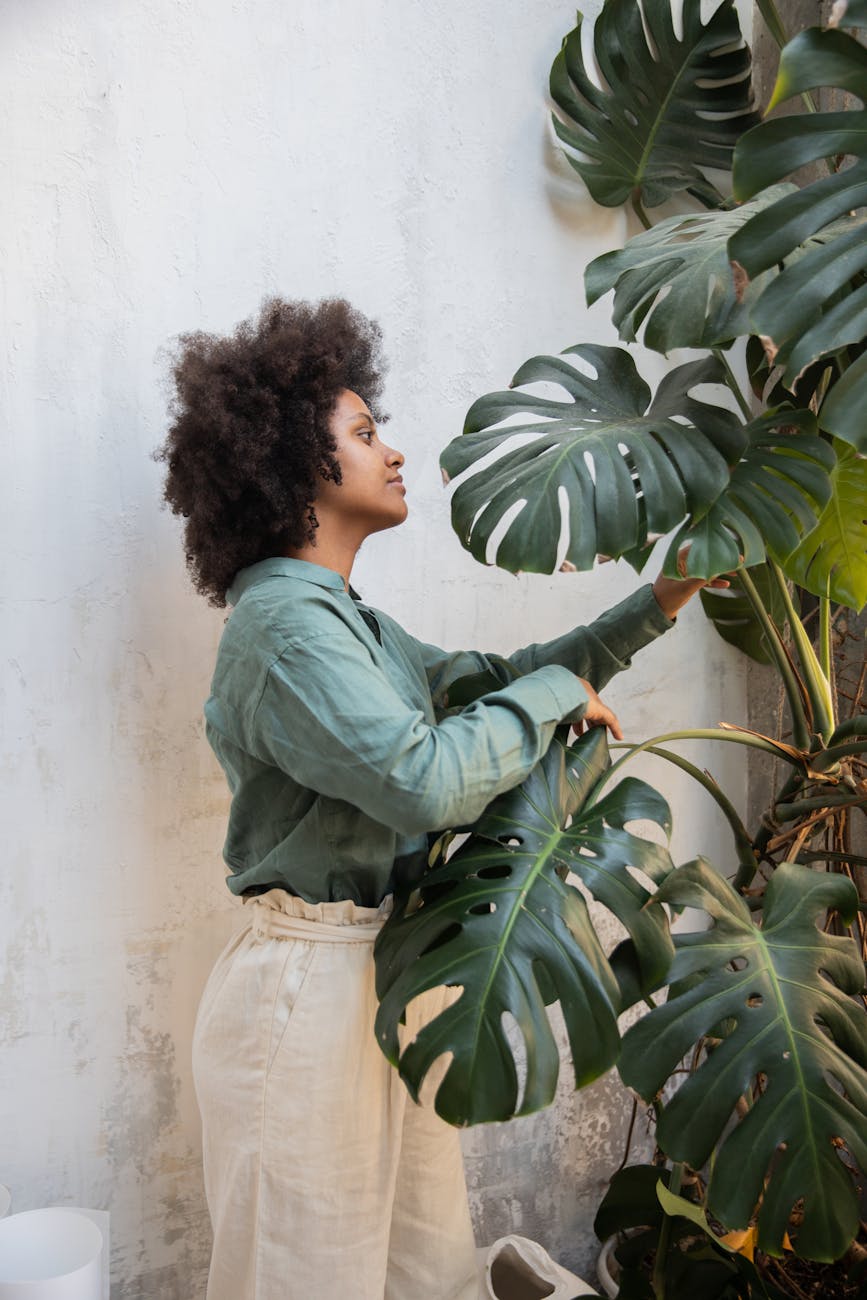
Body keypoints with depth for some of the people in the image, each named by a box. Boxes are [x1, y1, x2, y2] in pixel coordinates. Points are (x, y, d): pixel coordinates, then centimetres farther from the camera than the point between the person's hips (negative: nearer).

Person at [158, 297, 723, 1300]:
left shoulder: (348, 620, 11)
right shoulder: (285, 622, -19)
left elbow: (482, 681, 18)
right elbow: (425, 780, -29)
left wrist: (660, 602, 16)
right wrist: (557, 689, -13)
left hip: (389, 969, 9)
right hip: (313, 985, -9)